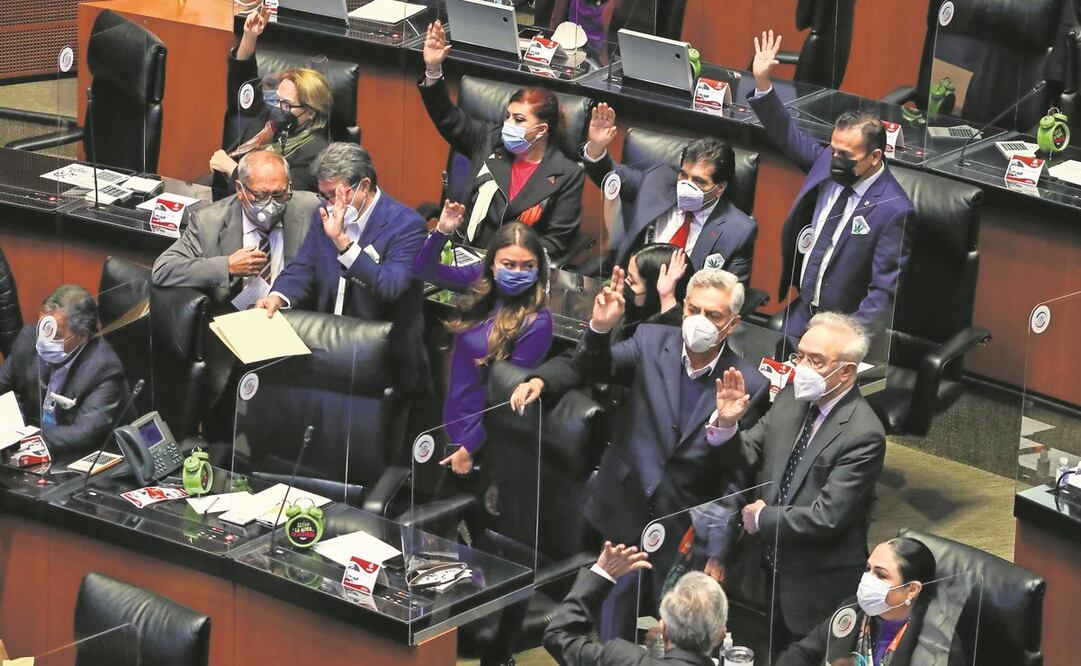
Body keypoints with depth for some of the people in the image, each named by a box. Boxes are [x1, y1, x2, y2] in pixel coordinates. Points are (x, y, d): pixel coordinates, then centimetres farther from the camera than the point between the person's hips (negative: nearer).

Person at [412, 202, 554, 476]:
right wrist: (442, 231, -17)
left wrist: (468, 448, -15)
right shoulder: (483, 281, -6)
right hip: (450, 421, 6)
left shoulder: (536, 322, -23)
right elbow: (424, 270, 2)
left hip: (482, 433, -6)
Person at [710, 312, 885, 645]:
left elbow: (826, 518, -25)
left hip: (816, 590, -6)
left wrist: (763, 518, -12)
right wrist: (726, 424, -16)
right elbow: (747, 455, 5)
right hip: (766, 569, 7)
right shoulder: (790, 398, 0)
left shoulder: (863, 435, -23)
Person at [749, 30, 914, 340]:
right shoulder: (828, 161, 0)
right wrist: (762, 82, 6)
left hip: (844, 325, -6)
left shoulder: (894, 211, -19)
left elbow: (884, 292, -19)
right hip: (802, 311, 6)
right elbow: (789, 136, 17)